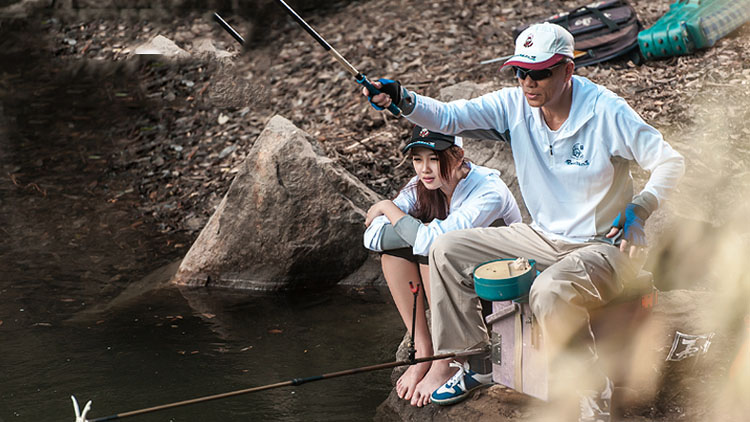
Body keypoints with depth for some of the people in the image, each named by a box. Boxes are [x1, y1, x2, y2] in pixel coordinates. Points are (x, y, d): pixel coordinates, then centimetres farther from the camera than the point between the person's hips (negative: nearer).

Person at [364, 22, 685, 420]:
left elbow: (670, 161, -12)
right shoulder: (515, 105, -5)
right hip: (543, 238, 7)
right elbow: (449, 116, -13)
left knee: (550, 292, -37)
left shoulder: (606, 112, -19)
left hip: (603, 246, -7)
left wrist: (640, 209, -27)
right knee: (448, 249, 1)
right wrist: (404, 101, -32)